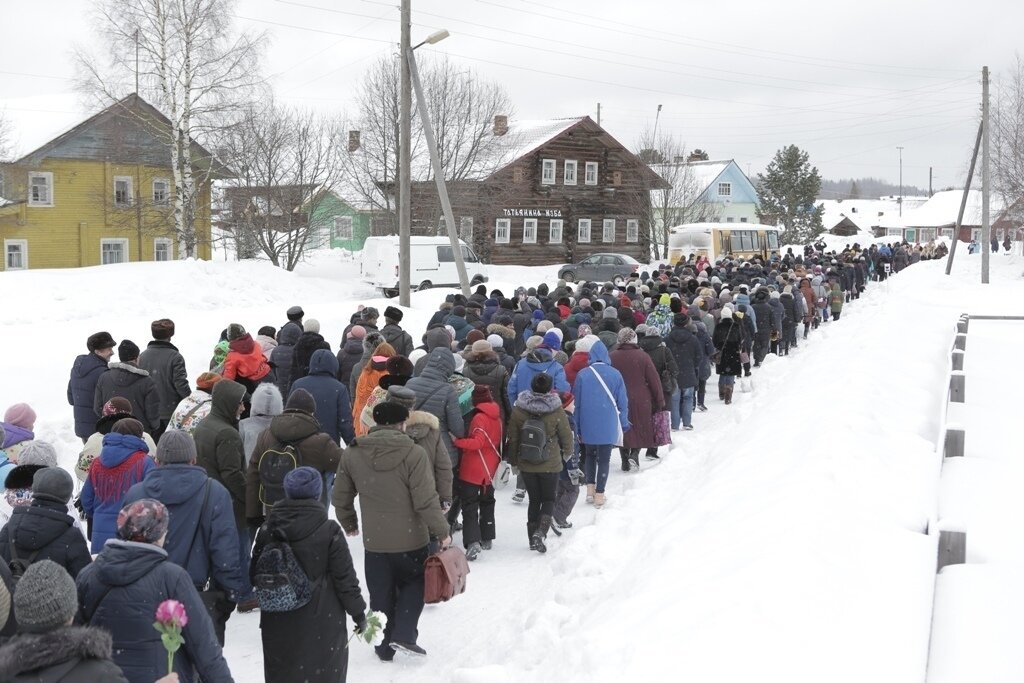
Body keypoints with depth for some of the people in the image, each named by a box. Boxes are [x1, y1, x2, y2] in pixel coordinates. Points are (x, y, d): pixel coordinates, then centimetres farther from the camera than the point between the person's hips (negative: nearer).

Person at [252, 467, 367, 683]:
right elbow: (345, 577, -11)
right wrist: (357, 611, 1)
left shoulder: (268, 529, -3)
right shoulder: (328, 531, -14)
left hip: (278, 621, 4)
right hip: (322, 622, -3)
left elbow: (256, 572, 6)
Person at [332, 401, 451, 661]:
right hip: (411, 539, -3)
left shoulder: (351, 454, -3)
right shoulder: (413, 454, -17)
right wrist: (442, 531, -5)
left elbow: (341, 497, 7)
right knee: (413, 583, 19)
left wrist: (349, 524, 24)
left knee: (380, 594, 17)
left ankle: (385, 647, 23)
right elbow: (426, 501, -17)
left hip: (374, 541, 3)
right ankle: (404, 634, 4)